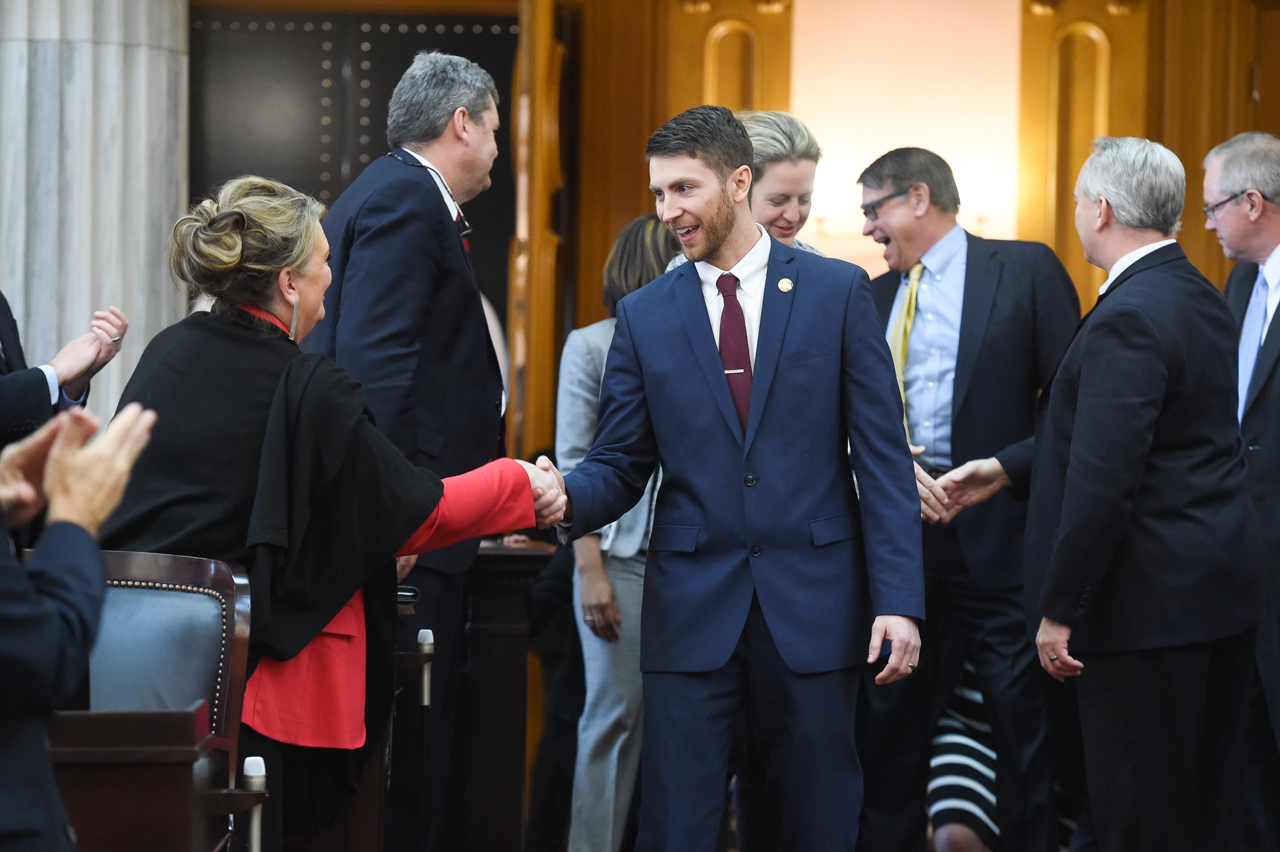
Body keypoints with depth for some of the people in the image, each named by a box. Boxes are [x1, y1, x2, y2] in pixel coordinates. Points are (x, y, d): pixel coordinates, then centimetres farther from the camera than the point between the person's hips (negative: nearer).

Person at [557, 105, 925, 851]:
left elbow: (884, 458, -1)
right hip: (693, 607, 1)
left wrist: (898, 598, -9)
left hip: (812, 601, -1)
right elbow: (619, 467, 5)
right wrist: (562, 500, -18)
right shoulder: (644, 316, 7)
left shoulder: (838, 291, 1)